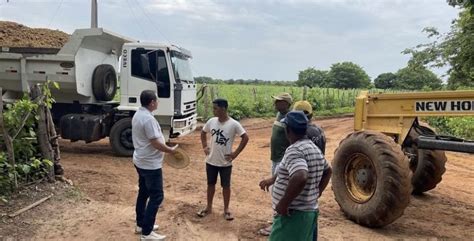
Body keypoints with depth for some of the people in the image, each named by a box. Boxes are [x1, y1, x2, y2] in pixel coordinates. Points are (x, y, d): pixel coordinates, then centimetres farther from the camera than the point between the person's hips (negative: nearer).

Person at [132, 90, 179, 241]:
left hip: (141, 161, 10)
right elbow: (156, 143, -25)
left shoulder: (138, 115, 8)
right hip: (150, 164, -10)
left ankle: (141, 225, 32)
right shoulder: (148, 118, -24)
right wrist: (171, 150, -9)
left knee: (143, 193, 19)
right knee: (156, 197, -3)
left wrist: (166, 147, 18)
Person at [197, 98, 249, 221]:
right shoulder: (211, 121, -3)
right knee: (211, 184, 16)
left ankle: (226, 209, 24)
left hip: (225, 163, -4)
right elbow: (203, 133, 15)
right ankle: (209, 207, 31)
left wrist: (235, 153, -11)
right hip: (211, 161, 4)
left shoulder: (234, 124, -15)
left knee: (226, 186, 9)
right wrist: (204, 146, 5)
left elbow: (245, 138, -10)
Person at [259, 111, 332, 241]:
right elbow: (327, 171, 26)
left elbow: (300, 178, -38)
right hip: (309, 212, 10)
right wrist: (317, 193, 21)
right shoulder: (314, 148, 10)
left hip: (293, 215, -10)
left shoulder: (294, 150, -21)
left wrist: (283, 204, -27)